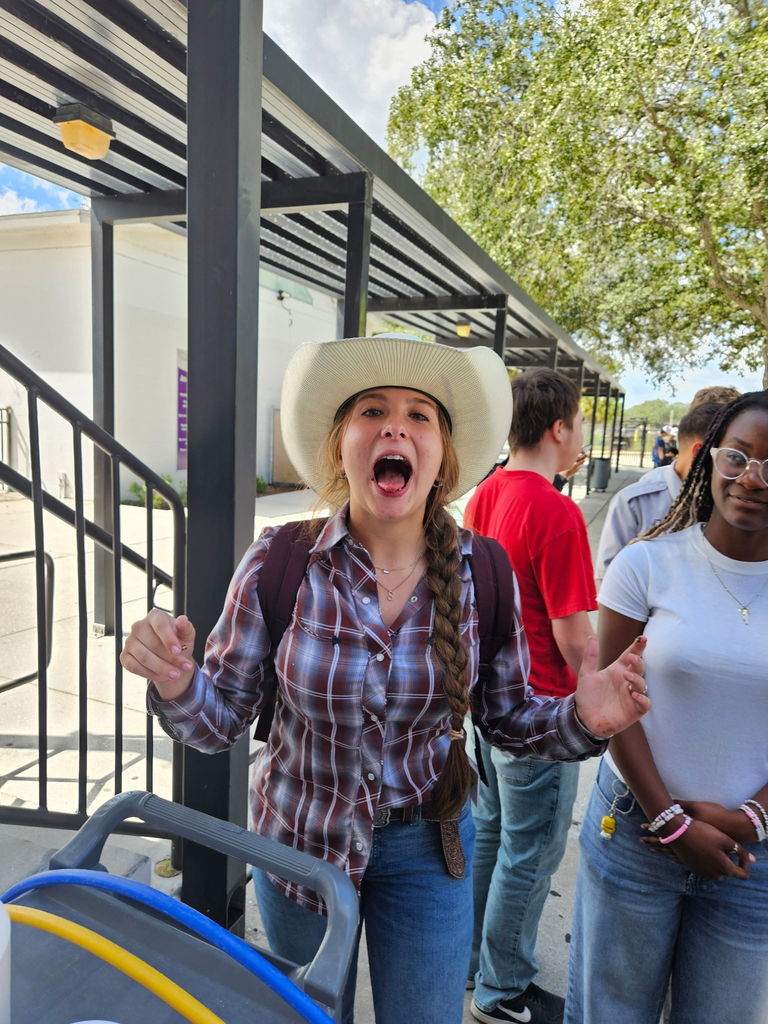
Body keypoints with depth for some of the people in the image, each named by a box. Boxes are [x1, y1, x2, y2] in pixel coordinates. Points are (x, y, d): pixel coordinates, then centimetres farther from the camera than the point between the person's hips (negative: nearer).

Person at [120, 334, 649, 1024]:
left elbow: (508, 718, -4)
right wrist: (175, 685, -33)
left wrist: (580, 721, -23)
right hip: (299, 837, 1)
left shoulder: (483, 572, -16)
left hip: (427, 845, 0)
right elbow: (221, 720, -12)